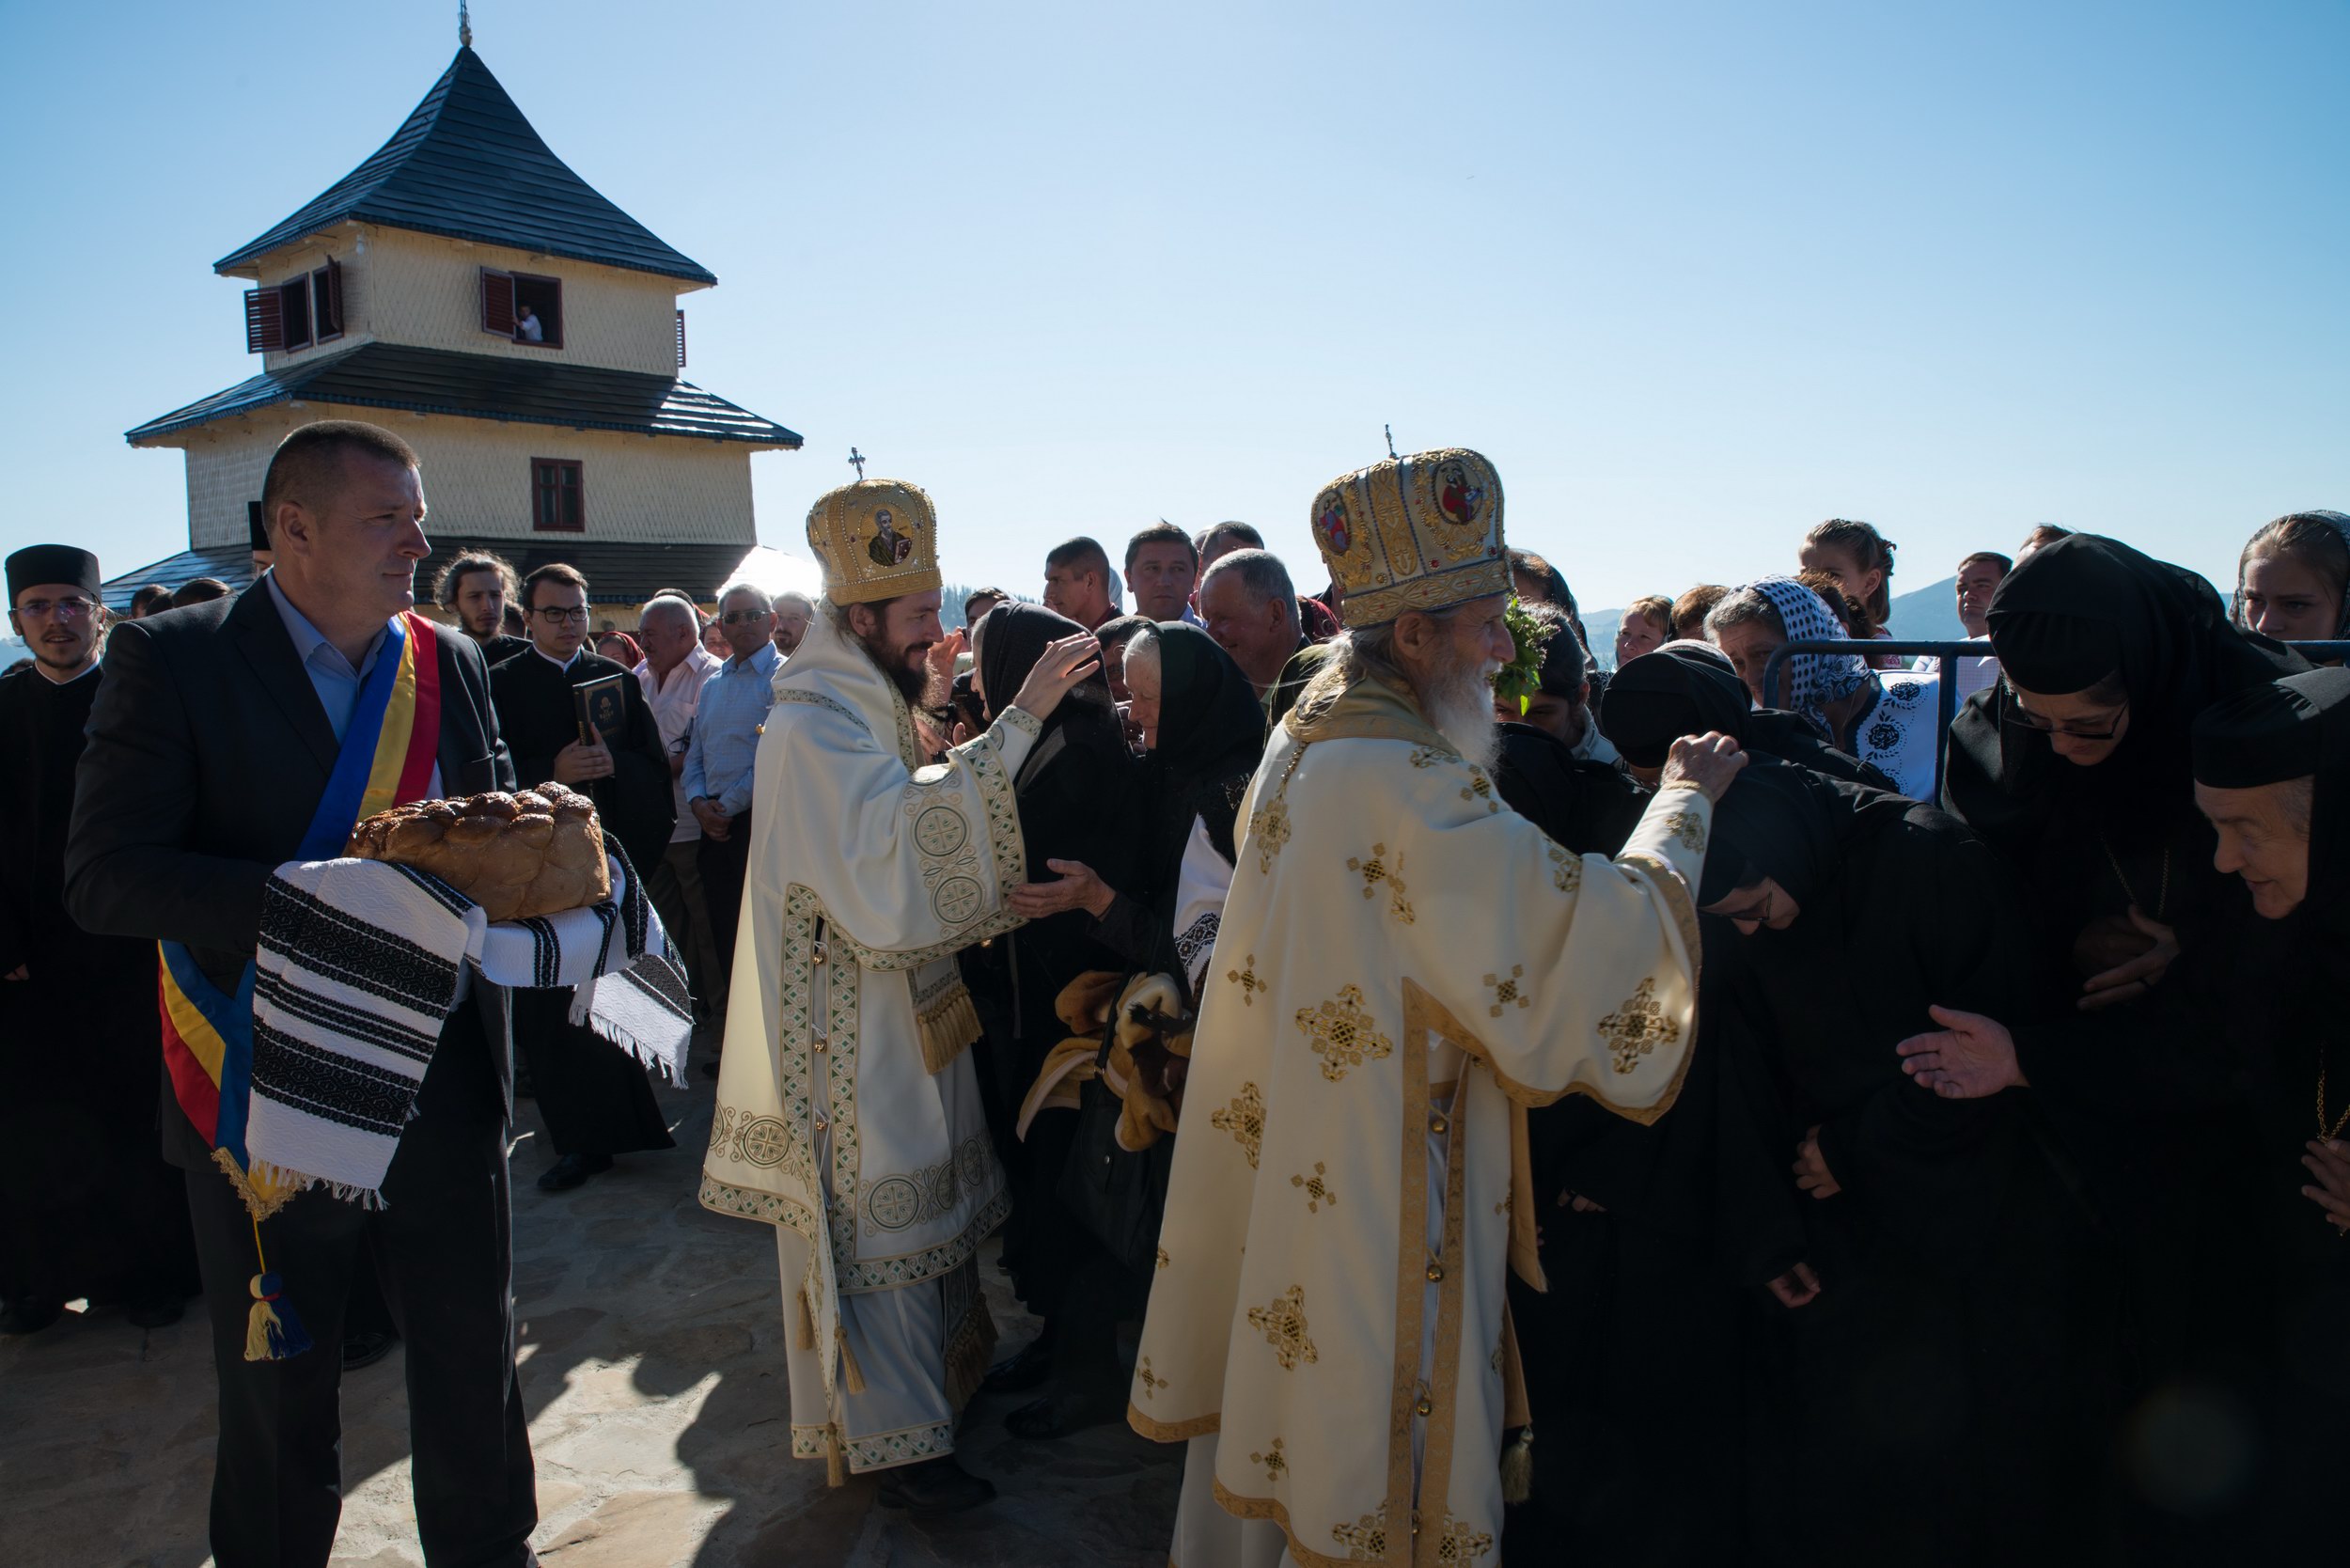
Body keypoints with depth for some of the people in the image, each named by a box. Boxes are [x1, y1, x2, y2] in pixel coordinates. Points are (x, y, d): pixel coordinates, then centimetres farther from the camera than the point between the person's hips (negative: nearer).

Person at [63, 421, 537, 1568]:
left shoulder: (455, 662, 4)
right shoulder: (170, 658, -9)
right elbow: (103, 876, -15)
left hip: (446, 1090, 3)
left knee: (472, 1365, 16)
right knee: (278, 1395, 17)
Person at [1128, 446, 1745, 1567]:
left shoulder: (1302, 739, 4)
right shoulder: (1407, 784, -25)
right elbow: (1595, 936, -21)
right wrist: (1682, 802, -5)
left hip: (1276, 1169, 9)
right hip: (1379, 1195, -9)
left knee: (1274, 1391, 24)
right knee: (1370, 1457, 10)